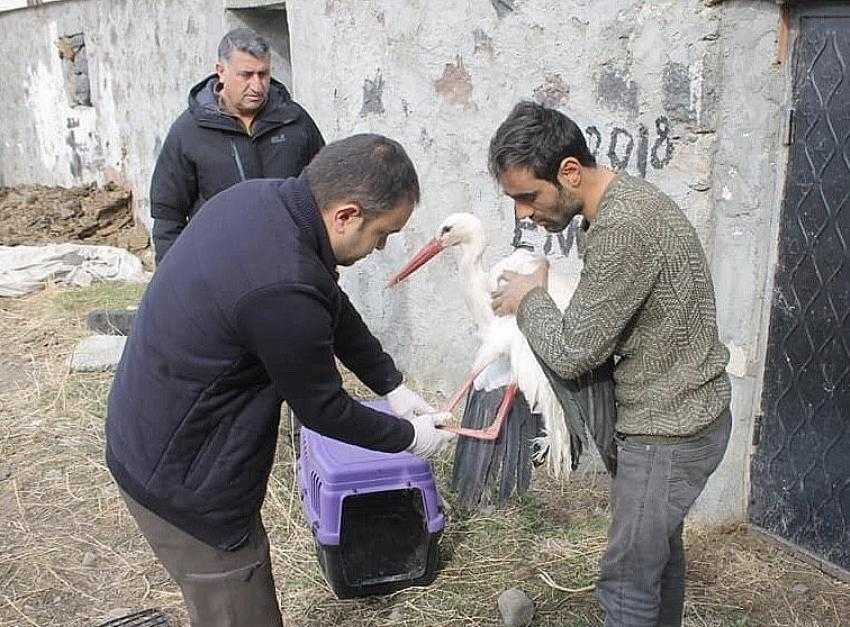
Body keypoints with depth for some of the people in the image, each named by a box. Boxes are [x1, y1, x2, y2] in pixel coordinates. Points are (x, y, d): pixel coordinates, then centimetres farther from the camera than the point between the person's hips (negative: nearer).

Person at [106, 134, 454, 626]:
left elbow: (333, 306, 8)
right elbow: (323, 409, -18)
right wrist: (408, 438, -1)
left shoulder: (258, 195, -6)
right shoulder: (284, 291, -35)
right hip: (185, 480, -9)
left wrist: (392, 385, 11)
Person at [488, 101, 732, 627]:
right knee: (660, 544, 25)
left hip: (668, 430, -10)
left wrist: (530, 297, -8)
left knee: (627, 580, 1)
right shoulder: (625, 199, 4)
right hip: (680, 413, 10)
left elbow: (572, 355, -24)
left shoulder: (622, 226, -28)